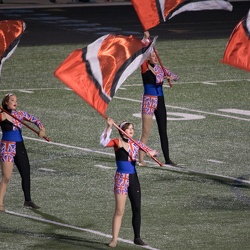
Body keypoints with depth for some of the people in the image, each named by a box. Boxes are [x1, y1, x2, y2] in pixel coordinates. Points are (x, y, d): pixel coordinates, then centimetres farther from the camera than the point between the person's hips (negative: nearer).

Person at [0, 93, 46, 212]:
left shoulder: (20, 114, 6)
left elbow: (35, 120, 16)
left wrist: (41, 128, -1)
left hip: (20, 148, 6)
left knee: (26, 174, 12)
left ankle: (28, 200, 26)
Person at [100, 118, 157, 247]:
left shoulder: (136, 144, 7)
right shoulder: (117, 142, -5)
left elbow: (154, 152, 11)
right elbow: (104, 142, -24)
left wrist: (152, 153, -13)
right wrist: (109, 127, -33)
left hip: (133, 178, 5)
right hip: (121, 179, -4)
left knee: (136, 209, 5)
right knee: (119, 211, -4)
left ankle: (137, 237, 15)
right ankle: (114, 239, 2)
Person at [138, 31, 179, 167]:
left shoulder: (160, 68, 8)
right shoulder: (145, 67, -6)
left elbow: (175, 76, 7)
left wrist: (170, 77, -15)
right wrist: (145, 38, -30)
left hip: (160, 102, 5)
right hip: (148, 101, -5)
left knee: (163, 131, 9)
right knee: (146, 133, -4)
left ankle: (167, 159, 14)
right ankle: (141, 160, 0)